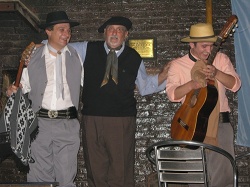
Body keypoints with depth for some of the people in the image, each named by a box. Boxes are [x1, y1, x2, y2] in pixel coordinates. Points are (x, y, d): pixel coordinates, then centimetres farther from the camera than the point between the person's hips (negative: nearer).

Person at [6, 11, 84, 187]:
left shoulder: (76, 56, 10)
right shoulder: (33, 57, 6)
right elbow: (25, 85, 10)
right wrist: (14, 90, -8)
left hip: (68, 124, 0)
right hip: (40, 122, 0)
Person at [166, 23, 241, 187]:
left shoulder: (221, 59, 8)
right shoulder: (178, 65, 3)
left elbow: (235, 85, -3)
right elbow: (172, 94, -8)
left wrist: (216, 73, -19)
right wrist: (192, 84, -25)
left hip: (221, 123, 1)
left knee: (224, 172, -2)